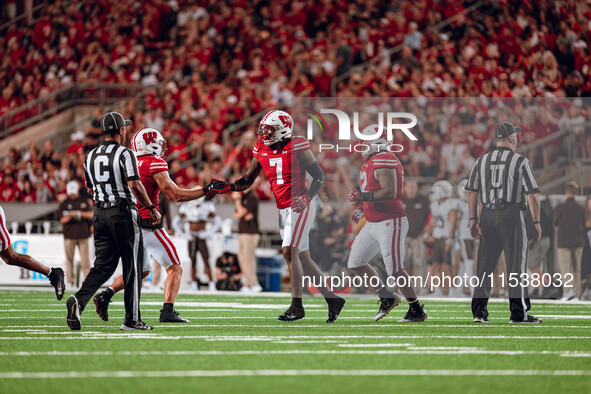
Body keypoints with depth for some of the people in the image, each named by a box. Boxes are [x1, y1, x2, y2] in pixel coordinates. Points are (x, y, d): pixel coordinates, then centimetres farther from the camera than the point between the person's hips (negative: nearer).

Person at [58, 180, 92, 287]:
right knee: (69, 259, -2)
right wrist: (70, 216, -18)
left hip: (83, 234, 0)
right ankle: (70, 281, 3)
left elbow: (91, 215, 5)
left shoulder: (85, 201, 10)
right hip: (69, 235, 0)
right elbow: (62, 219, 2)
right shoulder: (64, 203, 7)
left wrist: (79, 213, -10)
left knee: (85, 260, -4)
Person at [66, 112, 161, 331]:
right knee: (132, 268, 4)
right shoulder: (124, 154, -10)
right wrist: (152, 209, -10)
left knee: (103, 265, 7)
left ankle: (79, 299, -17)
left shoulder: (91, 157, 10)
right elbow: (134, 185, -19)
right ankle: (132, 319, 6)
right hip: (123, 213, -6)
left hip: (100, 214, 6)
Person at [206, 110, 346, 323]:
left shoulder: (297, 148, -12)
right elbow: (247, 181, 13)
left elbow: (319, 176, -8)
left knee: (290, 251, -16)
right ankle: (332, 299, 17)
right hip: (283, 209, 8)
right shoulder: (261, 151, 7)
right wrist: (227, 187, -4)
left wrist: (307, 198, -21)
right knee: (303, 258, 8)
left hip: (300, 207, -8)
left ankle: (297, 305, -12)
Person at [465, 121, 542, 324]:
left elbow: (472, 192, 9)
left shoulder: (482, 161, 9)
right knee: (516, 265, -1)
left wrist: (474, 219, 14)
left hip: (487, 215, 4)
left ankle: (479, 311, 4)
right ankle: (518, 313, -2)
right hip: (511, 216, -4)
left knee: (484, 265, 8)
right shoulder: (520, 161, -4)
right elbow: (532, 195, -7)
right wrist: (536, 222, -2)